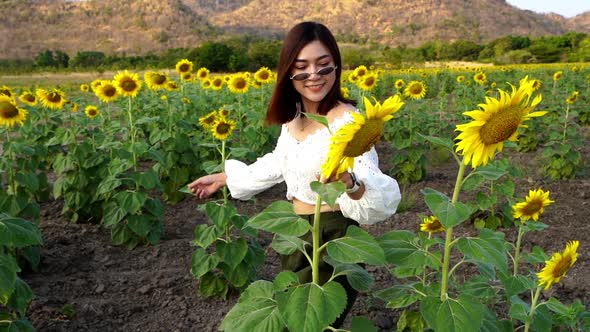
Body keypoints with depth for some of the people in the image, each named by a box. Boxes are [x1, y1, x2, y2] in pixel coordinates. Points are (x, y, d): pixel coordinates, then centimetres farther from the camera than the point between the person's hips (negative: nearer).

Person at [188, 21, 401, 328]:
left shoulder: (347, 121, -23)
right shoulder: (294, 116, 1)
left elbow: (380, 195, -30)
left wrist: (350, 181, -52)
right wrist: (223, 178, 25)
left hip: (331, 240, -7)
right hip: (296, 235, 8)